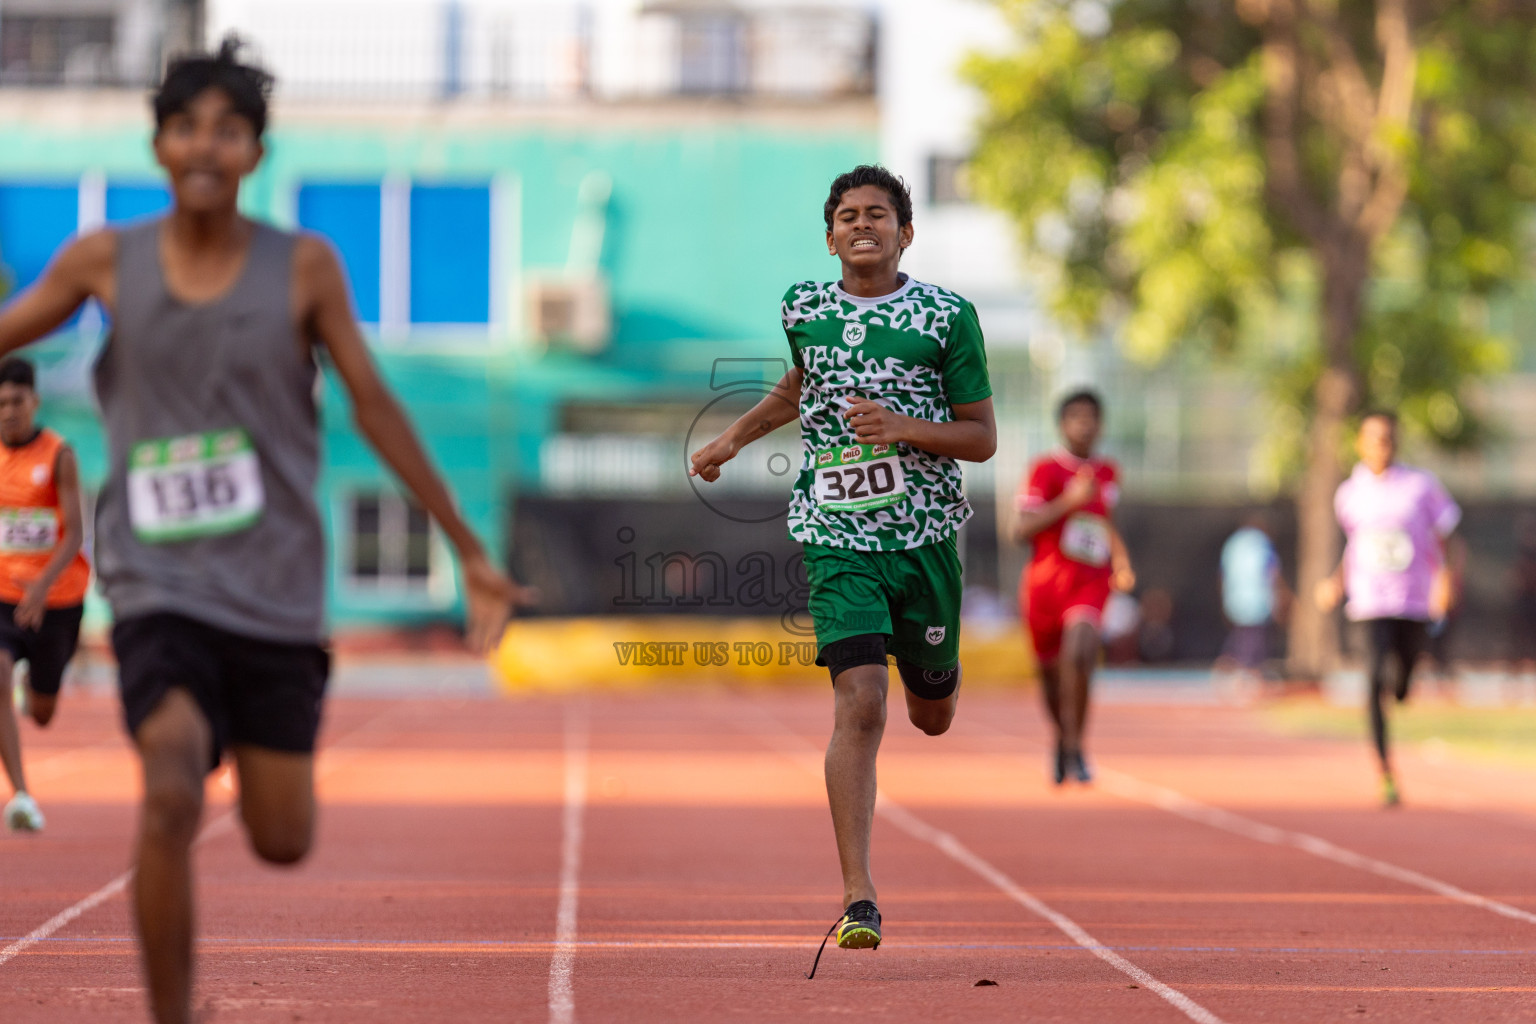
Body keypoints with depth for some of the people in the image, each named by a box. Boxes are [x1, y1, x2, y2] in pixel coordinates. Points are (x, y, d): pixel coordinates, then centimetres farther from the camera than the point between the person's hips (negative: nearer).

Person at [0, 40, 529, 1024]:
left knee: (283, 842, 8)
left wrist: (472, 554, 4)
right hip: (158, 584, -1)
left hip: (276, 588, 1)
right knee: (171, 795, -25)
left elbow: (374, 407, 3)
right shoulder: (107, 261, -2)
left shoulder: (304, 267, -3)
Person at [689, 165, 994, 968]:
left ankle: (932, 670, 56)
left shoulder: (948, 316, -2)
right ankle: (858, 896, -18)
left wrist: (904, 428, -15)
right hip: (838, 535, 0)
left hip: (926, 533, 1)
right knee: (860, 703, -18)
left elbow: (982, 438, 0)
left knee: (931, 716, 14)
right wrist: (733, 440, 30)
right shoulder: (804, 308, 6)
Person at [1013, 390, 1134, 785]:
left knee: (1078, 652, -26)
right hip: (1045, 584, -1)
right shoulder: (1046, 470, -6)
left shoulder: (1108, 474, 11)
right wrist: (1069, 502, -21)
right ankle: (1063, 738, 40)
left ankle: (1074, 747, -17)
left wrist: (1121, 562, 16)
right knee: (1051, 673, 12)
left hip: (1090, 582, 1)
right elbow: (1021, 531, -13)